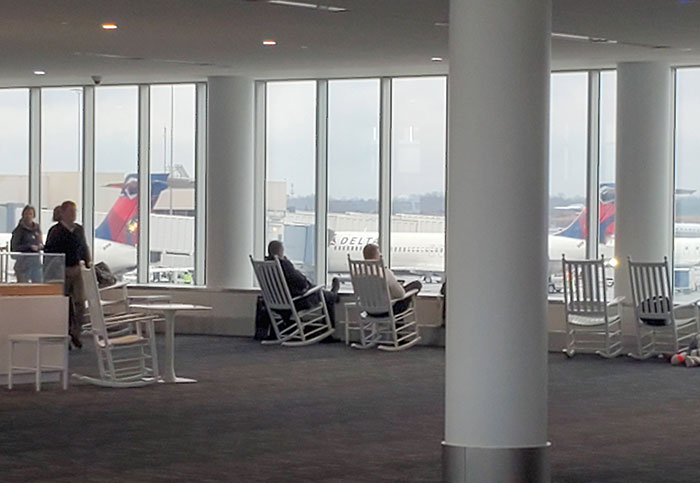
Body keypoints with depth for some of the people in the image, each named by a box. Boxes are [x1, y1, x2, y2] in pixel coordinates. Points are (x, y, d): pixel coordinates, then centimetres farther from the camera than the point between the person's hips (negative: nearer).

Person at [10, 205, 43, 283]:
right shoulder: (20, 230, -4)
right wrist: (29, 246, -17)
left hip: (36, 259, 5)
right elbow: (14, 247, -9)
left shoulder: (37, 228, 12)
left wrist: (40, 246, -2)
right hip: (24, 259, -5)